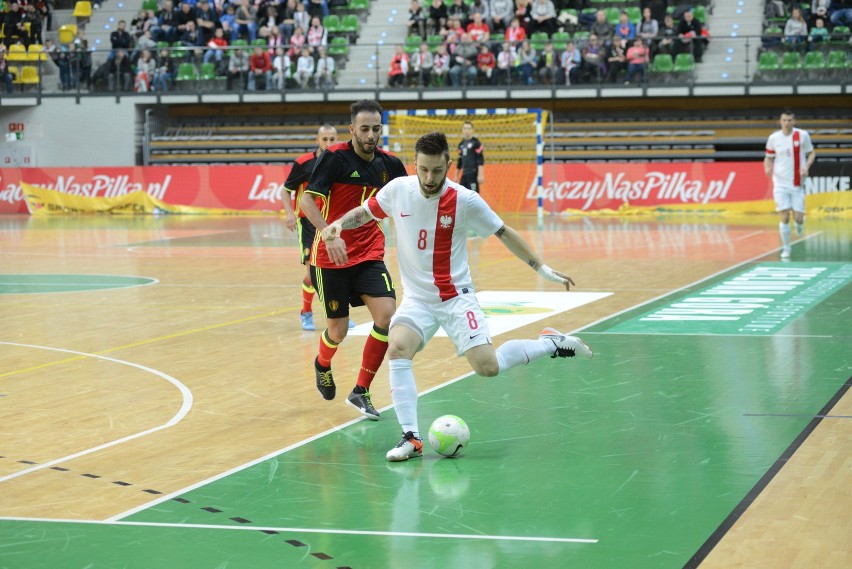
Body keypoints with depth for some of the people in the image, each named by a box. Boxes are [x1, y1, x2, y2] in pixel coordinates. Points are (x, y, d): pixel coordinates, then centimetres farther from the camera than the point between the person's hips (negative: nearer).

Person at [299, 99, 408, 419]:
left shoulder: (389, 164, 1)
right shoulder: (335, 158, -13)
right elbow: (307, 200, -21)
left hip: (370, 255, 4)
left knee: (388, 316, -15)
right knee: (338, 329, 3)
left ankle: (361, 391, 0)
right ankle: (323, 365, 41)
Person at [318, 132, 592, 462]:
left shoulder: (465, 201, -14)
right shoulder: (397, 190, -7)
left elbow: (504, 233, -1)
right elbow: (364, 213, 11)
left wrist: (542, 268, 1)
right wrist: (336, 226, -9)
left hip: (456, 296, -2)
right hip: (416, 298, 3)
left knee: (488, 367, -14)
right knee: (397, 349, -25)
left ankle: (551, 344, 14)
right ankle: (410, 438, -20)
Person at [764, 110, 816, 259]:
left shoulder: (802, 135, -4)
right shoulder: (773, 138, -1)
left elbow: (811, 153, 7)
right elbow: (769, 157, 11)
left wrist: (807, 166, -12)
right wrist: (767, 167, -11)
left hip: (798, 183, 0)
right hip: (780, 183, 0)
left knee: (798, 218, -3)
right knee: (785, 217, -8)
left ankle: (799, 223, 36)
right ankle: (786, 248, 7)